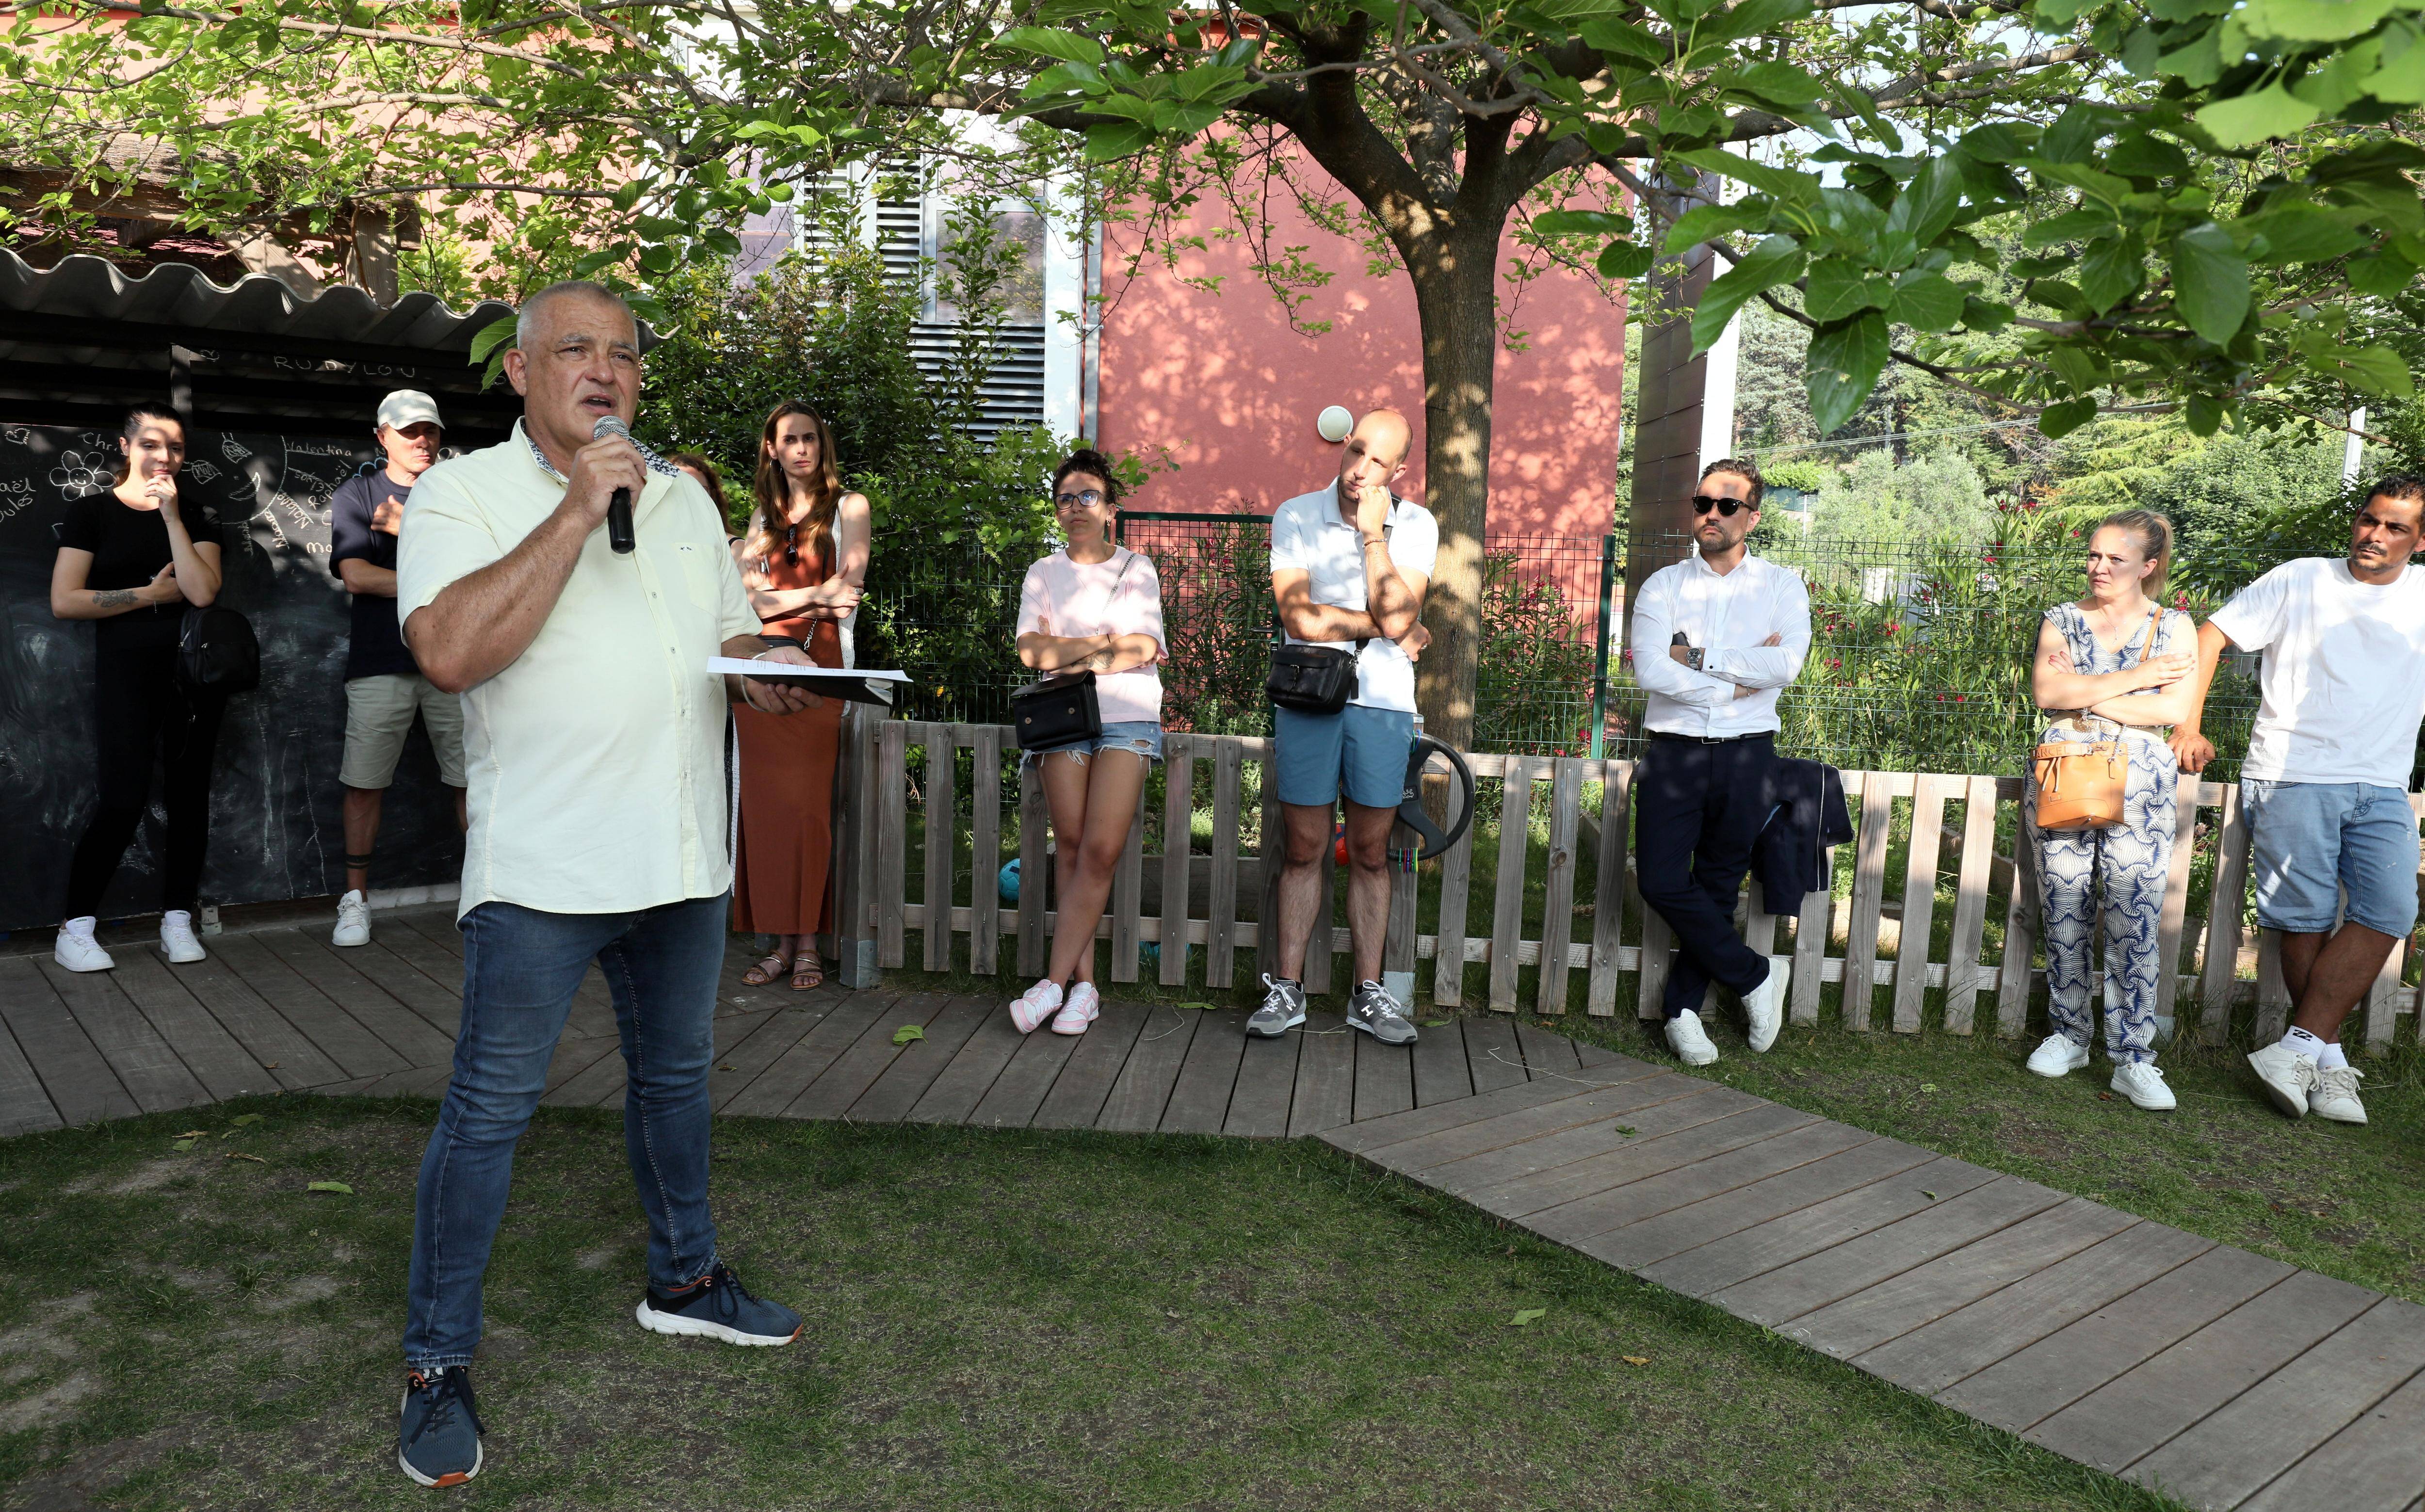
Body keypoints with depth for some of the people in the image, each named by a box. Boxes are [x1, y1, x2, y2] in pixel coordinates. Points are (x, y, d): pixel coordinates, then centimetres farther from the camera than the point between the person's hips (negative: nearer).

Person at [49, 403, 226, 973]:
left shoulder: (197, 514, 7)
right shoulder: (92, 512, 3)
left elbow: (203, 591, -9)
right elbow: (64, 601, -5)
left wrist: (171, 514, -10)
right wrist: (151, 594, -8)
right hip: (126, 670, -2)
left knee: (189, 795, 4)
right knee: (123, 799, -10)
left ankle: (177, 920, 13)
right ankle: (75, 929, 3)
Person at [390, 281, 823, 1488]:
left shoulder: (681, 497, 13)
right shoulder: (463, 493, -5)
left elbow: (733, 638, 19)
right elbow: (451, 651, -22)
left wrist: (771, 674, -5)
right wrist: (578, 512, -22)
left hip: (683, 857, 6)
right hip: (543, 868, -6)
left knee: (676, 1077, 18)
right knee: (490, 1108, 1)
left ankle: (684, 1277, 36)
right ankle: (435, 1362, 16)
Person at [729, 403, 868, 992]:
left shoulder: (847, 506, 10)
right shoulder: (763, 516, 20)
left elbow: (847, 592, -2)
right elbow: (748, 599, 7)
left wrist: (776, 597, -3)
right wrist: (813, 595, -6)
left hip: (815, 664, -4)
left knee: (806, 804, -8)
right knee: (764, 804, 0)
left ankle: (808, 943, -3)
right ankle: (781, 941, 5)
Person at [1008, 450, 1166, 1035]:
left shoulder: (1137, 569, 12)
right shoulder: (1044, 573, 15)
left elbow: (1147, 649, -1)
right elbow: (1031, 650, 0)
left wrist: (1069, 655, -5)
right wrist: (1106, 641, -5)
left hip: (1127, 718, -1)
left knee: (1101, 851, -14)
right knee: (1071, 846, -5)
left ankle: (1055, 982, -12)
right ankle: (1084, 986, -2)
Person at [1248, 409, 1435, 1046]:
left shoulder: (1415, 526, 3)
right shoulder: (1296, 517, 1)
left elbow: (1396, 618, -12)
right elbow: (1299, 618, -12)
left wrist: (1374, 534, -12)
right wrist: (1387, 628, -9)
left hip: (1383, 703, 1)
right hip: (1307, 699, -1)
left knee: (1370, 853, 6)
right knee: (1303, 849, 3)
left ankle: (1368, 992, 16)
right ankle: (1287, 988, 13)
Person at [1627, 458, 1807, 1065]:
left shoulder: (1782, 586, 7)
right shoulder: (1664, 585, 5)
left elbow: (1787, 663, -12)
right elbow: (1651, 670, -11)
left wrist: (1697, 657, -12)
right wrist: (1738, 681, -10)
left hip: (1745, 756, 0)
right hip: (1675, 751, 0)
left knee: (1717, 889, 7)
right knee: (1662, 882, -10)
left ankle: (1683, 1010, 20)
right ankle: (1758, 975, 11)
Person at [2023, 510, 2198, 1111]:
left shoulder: (2174, 626, 7)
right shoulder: (2063, 619, 10)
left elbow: (2173, 708, -8)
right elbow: (2046, 692, -8)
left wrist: (2086, 695, -6)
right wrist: (2139, 676, -8)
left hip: (2139, 790, -1)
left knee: (2136, 929, -4)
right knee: (2064, 918, 6)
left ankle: (2133, 1057, 3)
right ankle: (2069, 1036, 19)